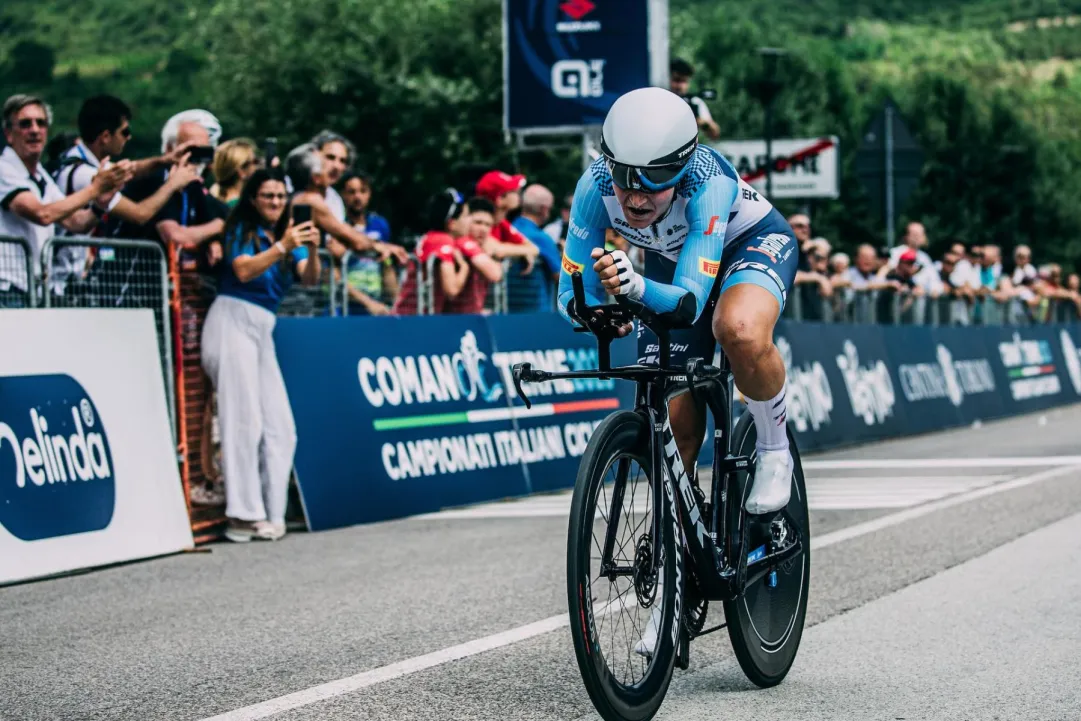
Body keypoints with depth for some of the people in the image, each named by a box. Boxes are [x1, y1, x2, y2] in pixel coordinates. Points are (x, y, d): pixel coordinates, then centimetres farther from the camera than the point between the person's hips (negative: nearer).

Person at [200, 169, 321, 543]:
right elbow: (244, 271, -14)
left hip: (262, 329, 6)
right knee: (244, 420, -12)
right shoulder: (241, 228, 2)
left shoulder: (288, 233, 16)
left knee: (280, 425, 0)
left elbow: (310, 279, 3)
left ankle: (269, 513, 4)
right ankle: (243, 514, -11)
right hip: (233, 321, -6)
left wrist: (312, 249, -16)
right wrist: (281, 247, -23)